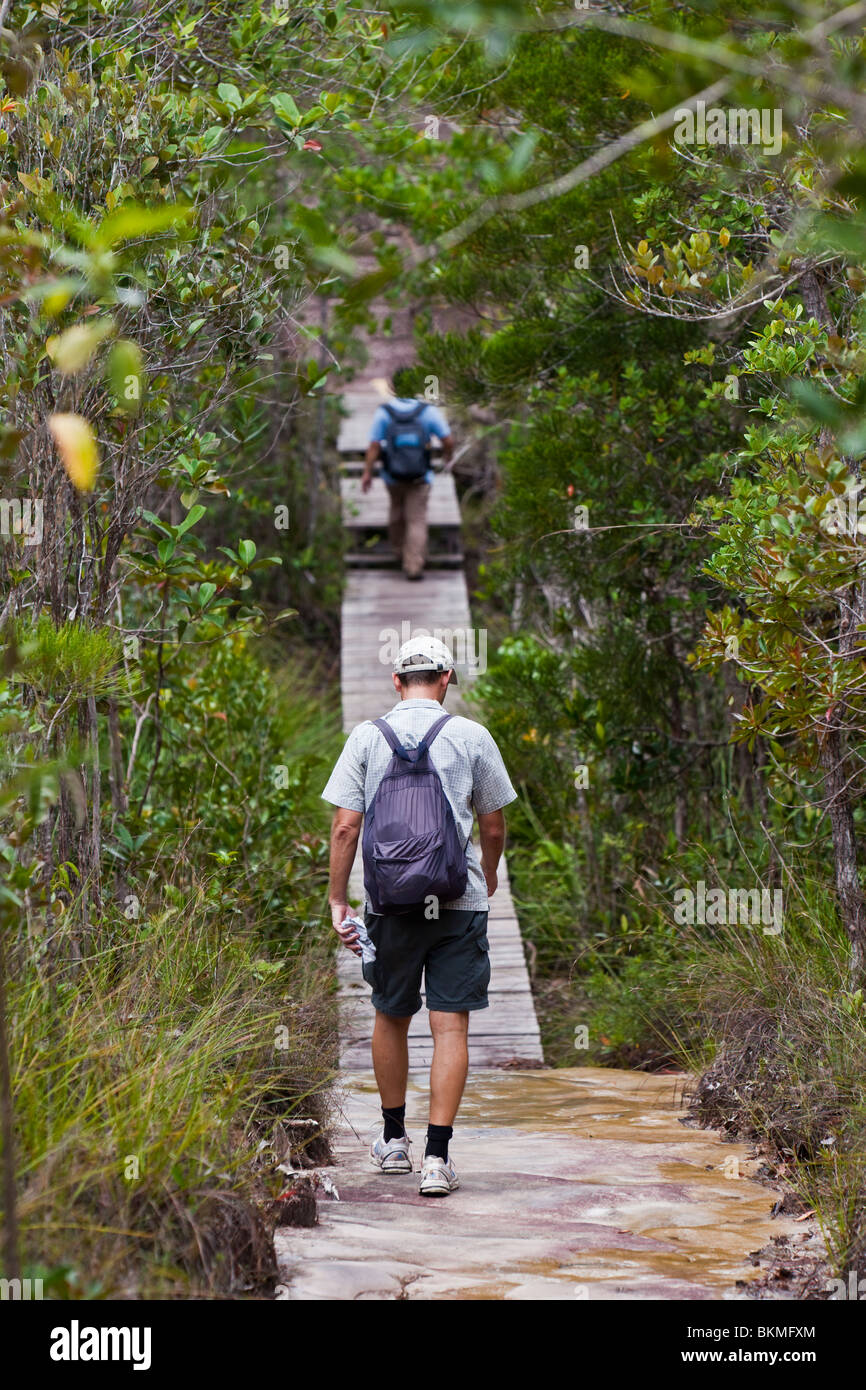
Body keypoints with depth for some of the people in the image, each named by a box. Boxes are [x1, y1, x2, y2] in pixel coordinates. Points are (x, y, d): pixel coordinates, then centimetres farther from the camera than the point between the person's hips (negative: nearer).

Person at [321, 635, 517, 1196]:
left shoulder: (367, 737, 2)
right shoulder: (472, 737, 1)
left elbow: (345, 826, -2)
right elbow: (494, 828, 7)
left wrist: (338, 902, 5)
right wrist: (488, 884, 25)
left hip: (390, 901, 1)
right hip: (460, 900, -1)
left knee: (391, 1018, 17)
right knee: (451, 1026, -1)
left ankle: (394, 1140, 29)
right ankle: (438, 1157, -6)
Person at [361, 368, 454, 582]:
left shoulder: (383, 412, -14)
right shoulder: (429, 411, -14)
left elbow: (373, 446, -15)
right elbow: (448, 440, -9)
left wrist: (367, 472, -7)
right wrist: (448, 454, 12)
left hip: (392, 476, 2)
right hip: (419, 477, -2)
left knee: (397, 509, 27)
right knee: (416, 520, 4)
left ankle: (399, 547, 45)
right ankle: (413, 566, -5)